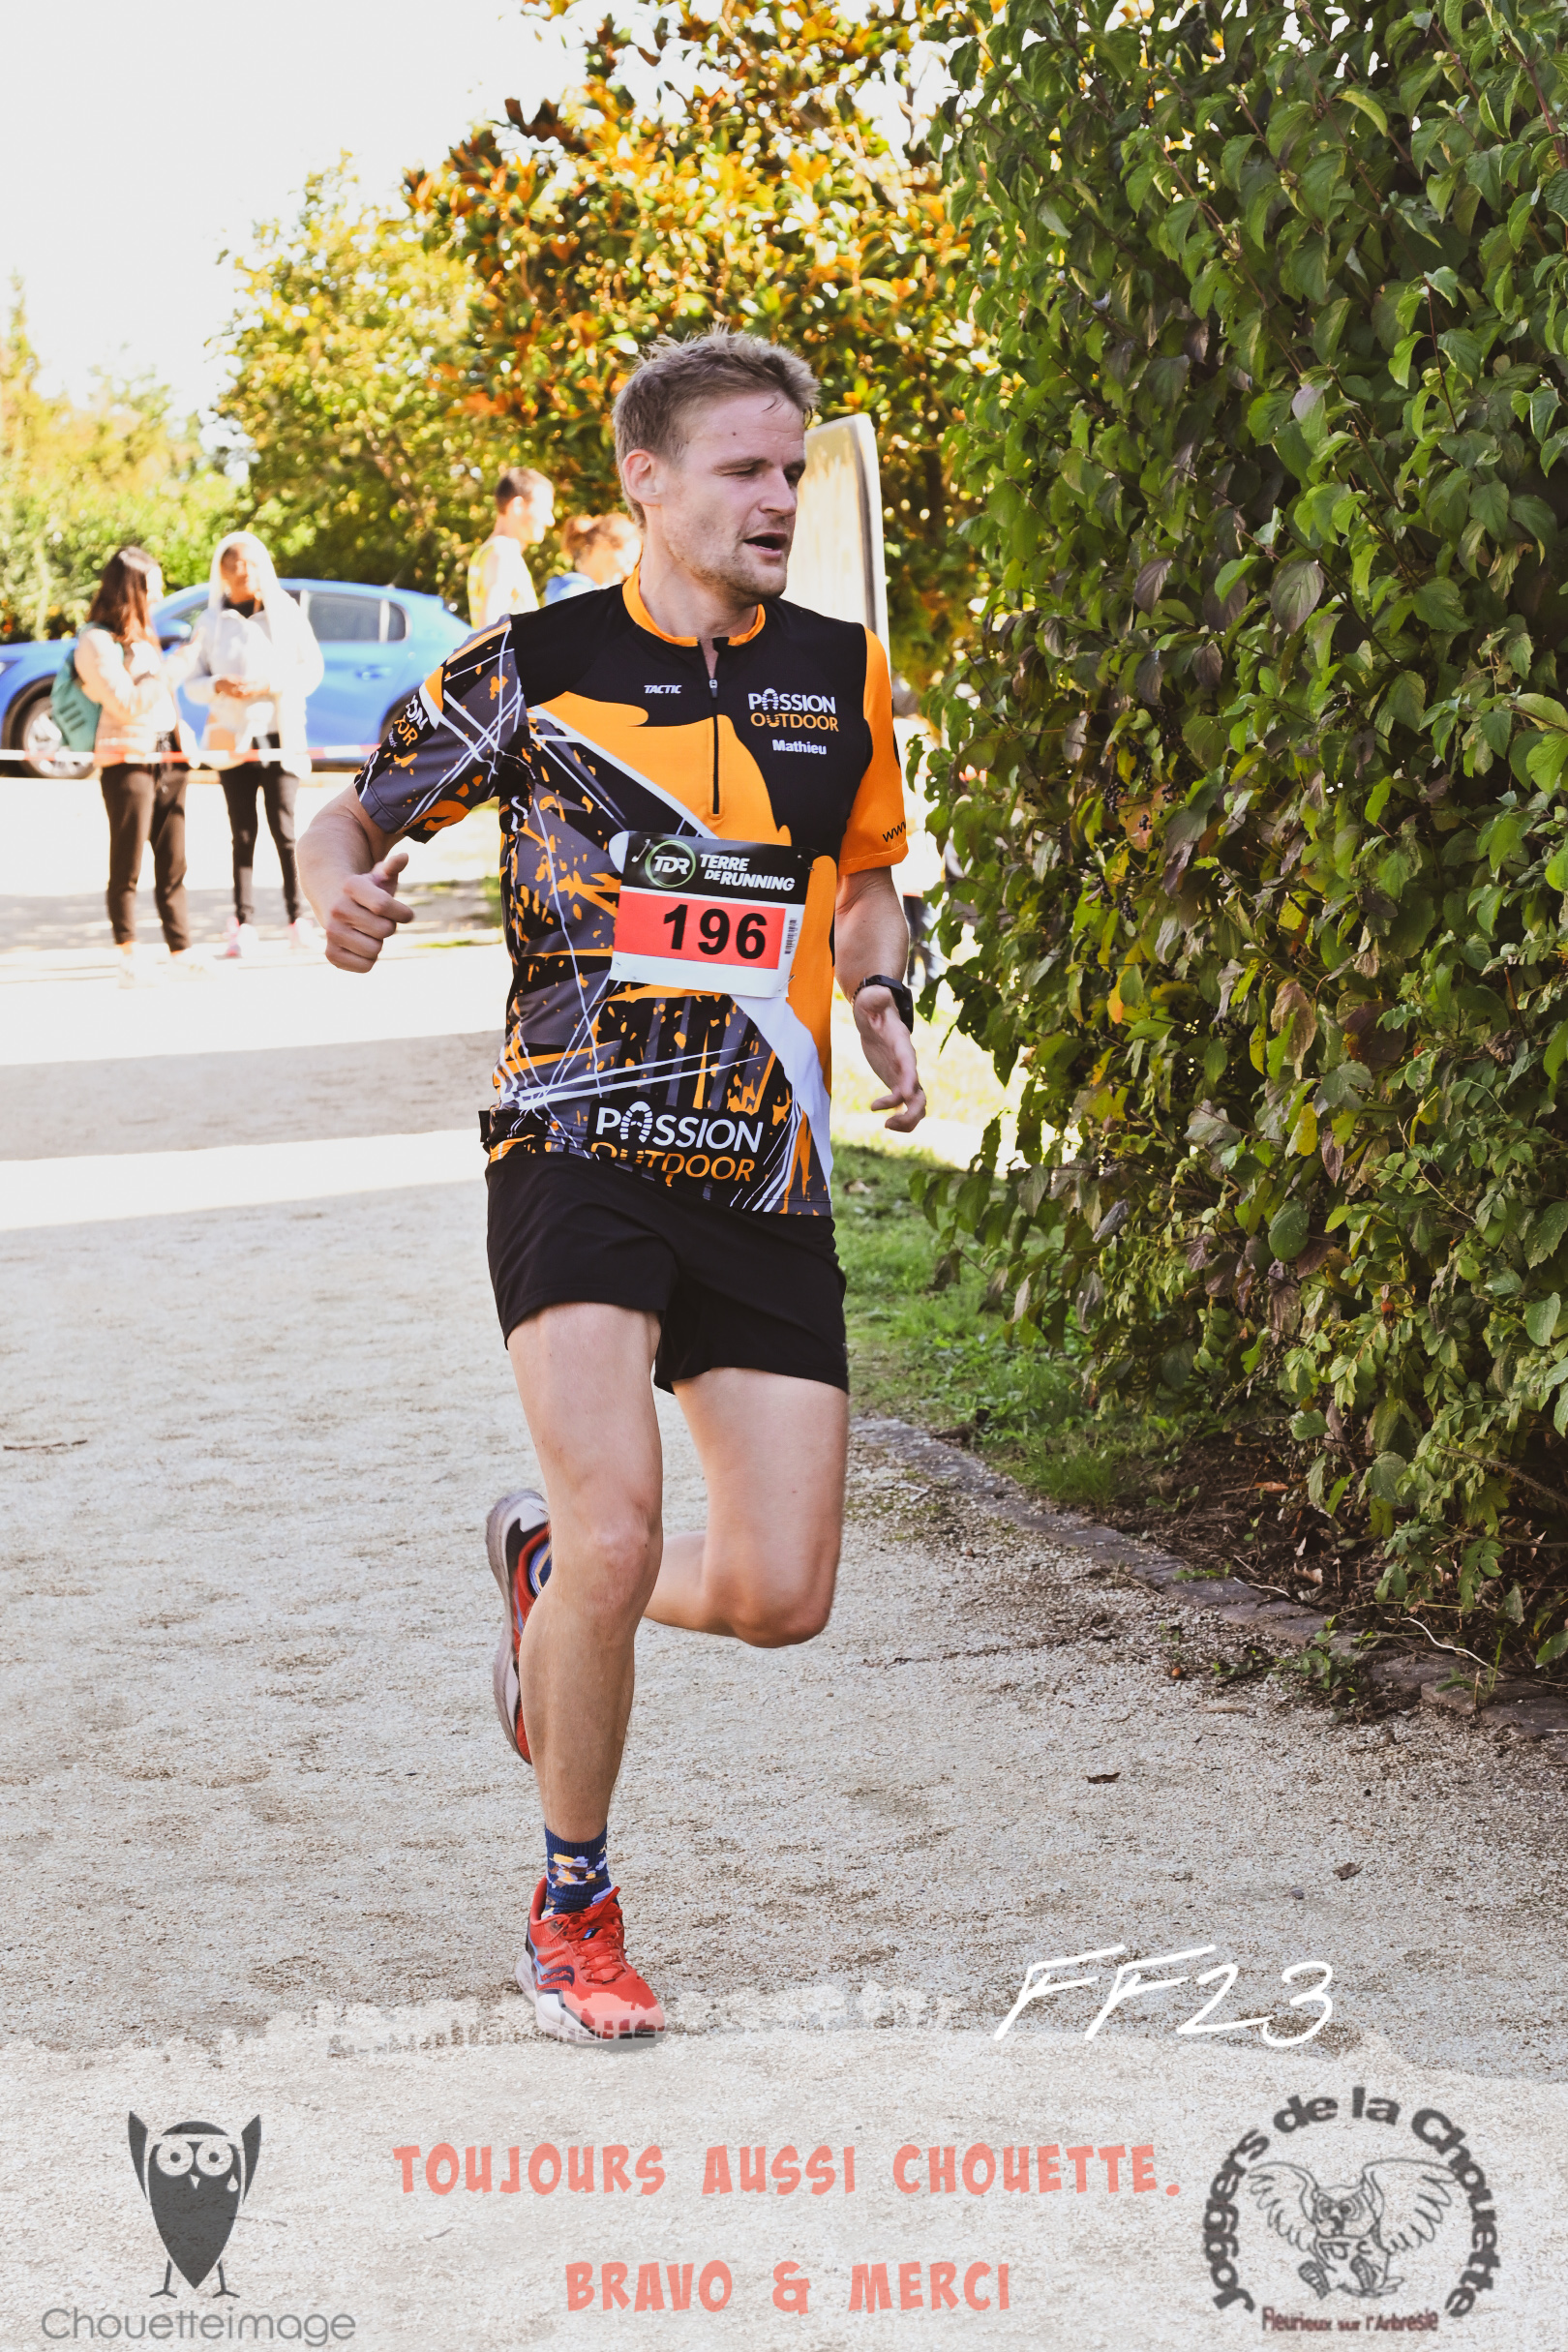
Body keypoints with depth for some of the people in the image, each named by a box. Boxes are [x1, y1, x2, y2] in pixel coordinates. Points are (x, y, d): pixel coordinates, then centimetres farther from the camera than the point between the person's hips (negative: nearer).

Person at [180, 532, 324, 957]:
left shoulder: (286, 613, 4)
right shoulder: (210, 623, 7)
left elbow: (312, 668, 3)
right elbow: (191, 681, 9)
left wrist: (271, 686, -12)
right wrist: (218, 686, -13)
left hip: (280, 734, -1)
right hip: (232, 737, 1)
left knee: (283, 828, -5)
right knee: (243, 833, 1)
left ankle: (298, 917, 1)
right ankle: (243, 923, 2)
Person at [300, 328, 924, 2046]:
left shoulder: (844, 676, 10)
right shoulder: (532, 667, 0)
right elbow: (352, 817, 9)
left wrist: (880, 1002, 5)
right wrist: (345, 888, -14)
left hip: (768, 1176, 4)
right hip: (579, 1144, -4)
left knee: (780, 1594, -2)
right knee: (620, 1540, -19)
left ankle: (545, 1563, 32)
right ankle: (572, 1907, 5)